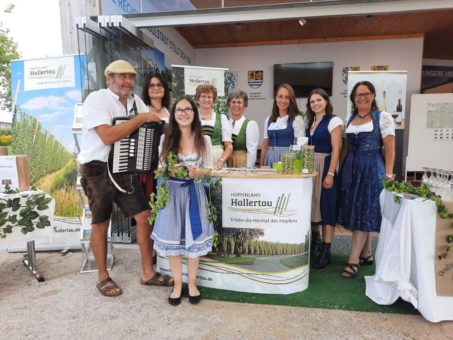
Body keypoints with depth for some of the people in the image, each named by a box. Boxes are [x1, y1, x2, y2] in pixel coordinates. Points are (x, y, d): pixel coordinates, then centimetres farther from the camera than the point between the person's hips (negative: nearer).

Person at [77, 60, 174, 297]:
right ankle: (103, 277, 28)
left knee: (145, 216, 3)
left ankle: (148, 273, 19)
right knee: (101, 224, 8)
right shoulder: (96, 99, -14)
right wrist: (141, 118, -23)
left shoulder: (135, 100, 6)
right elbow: (108, 136, -28)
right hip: (97, 170, -6)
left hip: (124, 169, 6)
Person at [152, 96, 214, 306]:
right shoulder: (166, 139, 0)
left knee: (194, 238, 7)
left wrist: (198, 173, -16)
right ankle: (177, 284, 25)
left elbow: (209, 168, 4)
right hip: (172, 192, 1)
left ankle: (192, 284, 26)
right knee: (172, 239, 5)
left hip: (194, 192, 0)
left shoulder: (204, 140, -1)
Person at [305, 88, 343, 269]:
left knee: (326, 206, -1)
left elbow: (335, 150, -13)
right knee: (311, 204, 11)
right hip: (309, 167, 7)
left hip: (325, 167, -6)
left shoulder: (334, 121, -6)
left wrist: (330, 174, -19)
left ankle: (326, 251, 8)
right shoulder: (310, 122, 14)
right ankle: (313, 239, 30)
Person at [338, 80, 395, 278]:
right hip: (351, 169, 6)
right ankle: (364, 254, 24)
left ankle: (353, 260, 0)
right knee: (354, 212, 9)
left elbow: (390, 148, -7)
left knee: (364, 213, -4)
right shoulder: (350, 120, 13)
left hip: (372, 169, -6)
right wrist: (342, 169, 12)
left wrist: (388, 174, -12)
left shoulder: (383, 117, -3)